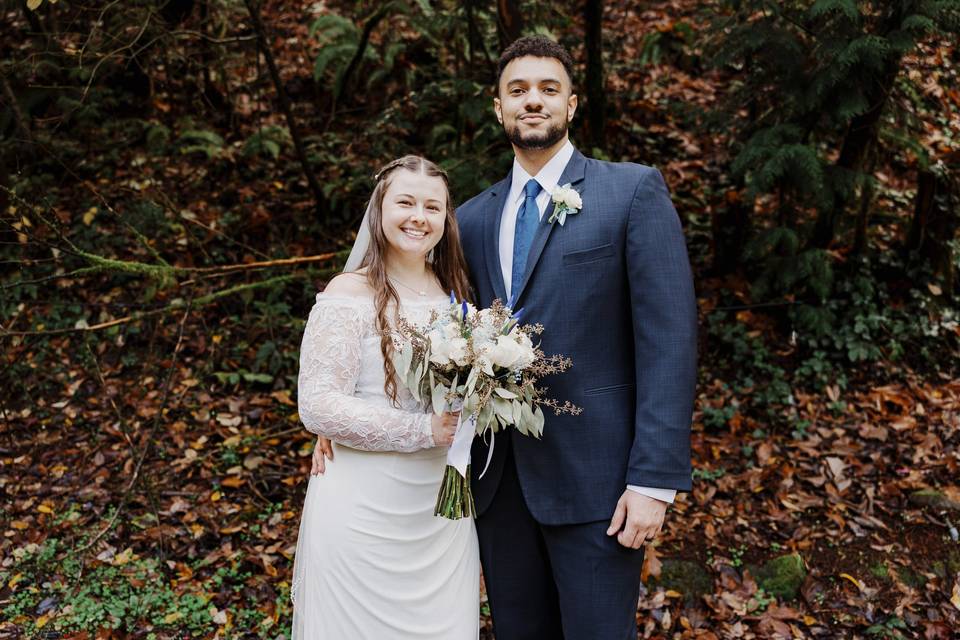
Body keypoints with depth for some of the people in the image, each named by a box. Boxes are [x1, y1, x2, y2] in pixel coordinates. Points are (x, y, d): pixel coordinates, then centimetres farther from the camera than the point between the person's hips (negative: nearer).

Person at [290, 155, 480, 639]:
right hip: (364, 509, -5)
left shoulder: (453, 292, 9)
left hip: (443, 507, 6)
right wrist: (423, 430, -21)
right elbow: (317, 407, -16)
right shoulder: (350, 294, -9)